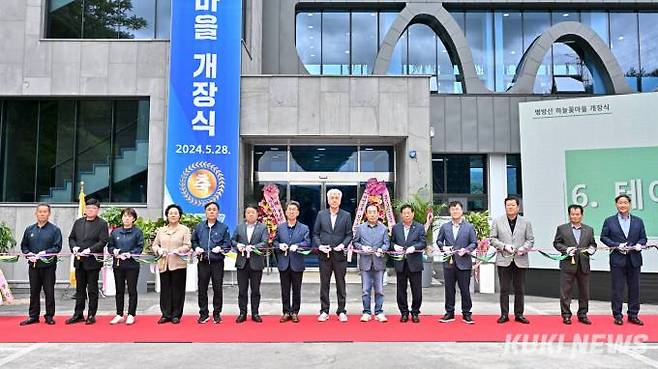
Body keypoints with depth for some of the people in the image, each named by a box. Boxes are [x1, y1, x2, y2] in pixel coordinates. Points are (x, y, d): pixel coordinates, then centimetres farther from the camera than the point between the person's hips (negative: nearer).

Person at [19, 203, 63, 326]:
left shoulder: (54, 230, -1)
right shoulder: (29, 229, 10)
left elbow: (57, 247, -6)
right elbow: (23, 246, 14)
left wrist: (45, 253, -19)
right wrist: (28, 254, -5)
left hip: (48, 265, -3)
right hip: (33, 265, 3)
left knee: (49, 292, 3)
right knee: (34, 291, 10)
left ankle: (49, 316, 12)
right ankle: (33, 316, 19)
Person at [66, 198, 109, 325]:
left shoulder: (102, 224, -4)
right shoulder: (78, 222, 12)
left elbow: (103, 241, -12)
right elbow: (71, 238, 14)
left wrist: (89, 250, -21)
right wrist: (74, 247, -6)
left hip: (93, 261, -5)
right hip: (79, 261, 5)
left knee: (92, 290, 3)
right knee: (80, 289, 13)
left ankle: (91, 315, 11)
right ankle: (78, 314, 21)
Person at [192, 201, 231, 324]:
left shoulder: (223, 227, 4)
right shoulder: (199, 227, 9)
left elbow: (227, 244, 3)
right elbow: (193, 241, 15)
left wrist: (220, 248, -15)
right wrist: (196, 248, -4)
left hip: (217, 262, -1)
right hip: (203, 262, 2)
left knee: (217, 289, 3)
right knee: (202, 289, 5)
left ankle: (217, 314, 15)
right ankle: (203, 314, 16)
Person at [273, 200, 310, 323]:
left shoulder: (304, 228, 3)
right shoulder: (280, 227, 10)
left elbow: (307, 243, -5)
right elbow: (274, 242, 11)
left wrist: (297, 246, -21)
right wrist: (279, 245, -10)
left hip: (297, 263, -1)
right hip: (283, 263, 2)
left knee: (296, 290, 5)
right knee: (285, 289, 7)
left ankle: (295, 312, 15)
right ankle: (286, 312, 15)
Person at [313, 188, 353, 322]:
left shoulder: (346, 216, 5)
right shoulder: (321, 215, 7)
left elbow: (349, 234, 4)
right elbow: (315, 233, 7)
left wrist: (343, 245, -12)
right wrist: (319, 245, -8)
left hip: (340, 255, -1)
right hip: (324, 255, 1)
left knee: (340, 284, 5)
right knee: (324, 284, 6)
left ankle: (341, 311, 13)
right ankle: (324, 311, 14)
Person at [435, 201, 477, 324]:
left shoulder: (469, 227, 4)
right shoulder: (444, 227, 10)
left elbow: (474, 243, 4)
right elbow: (439, 240, 14)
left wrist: (466, 250, -13)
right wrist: (443, 247, -6)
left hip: (464, 262, -2)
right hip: (449, 262, 2)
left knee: (465, 289, 2)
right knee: (449, 289, 7)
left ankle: (466, 314, 12)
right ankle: (449, 313, 17)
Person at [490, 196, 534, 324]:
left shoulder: (526, 222, 9)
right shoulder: (497, 221, 6)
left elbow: (530, 240, 8)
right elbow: (492, 239, 3)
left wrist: (524, 248, -11)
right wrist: (504, 246, -12)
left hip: (520, 261, 1)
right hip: (504, 260, -1)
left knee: (520, 290, 6)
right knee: (504, 289, 3)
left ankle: (519, 314, 16)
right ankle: (504, 315, 11)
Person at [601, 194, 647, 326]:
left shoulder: (638, 221, 9)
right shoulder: (609, 221, 3)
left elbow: (643, 237, 11)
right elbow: (603, 237, 1)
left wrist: (640, 244, -11)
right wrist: (617, 245, -12)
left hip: (634, 260, 2)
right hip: (617, 260, -2)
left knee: (634, 289, 7)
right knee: (617, 289, 1)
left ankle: (633, 315, 18)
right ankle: (617, 315, 9)